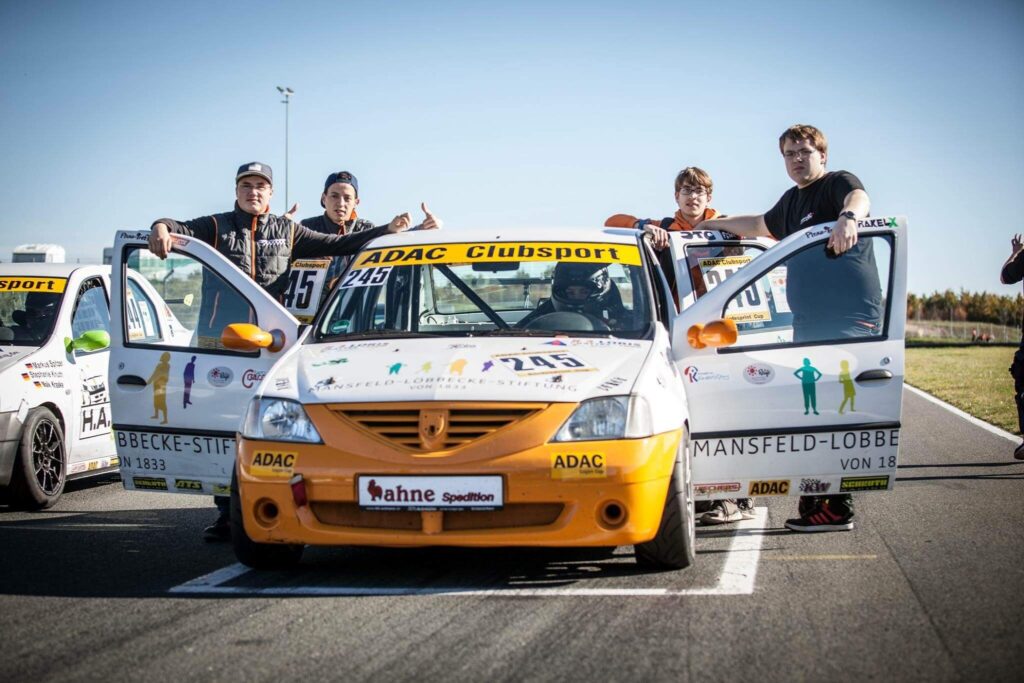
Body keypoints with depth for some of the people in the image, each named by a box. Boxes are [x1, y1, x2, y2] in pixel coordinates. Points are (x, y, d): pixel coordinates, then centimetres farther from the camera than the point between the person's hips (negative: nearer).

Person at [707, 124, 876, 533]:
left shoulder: (838, 184, -3)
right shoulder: (792, 200, 23)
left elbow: (859, 200, -27)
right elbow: (761, 225, 42)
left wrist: (849, 217, -50)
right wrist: (713, 225, 46)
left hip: (852, 319, -9)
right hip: (808, 323, 9)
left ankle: (836, 507, -15)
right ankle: (814, 500, 7)